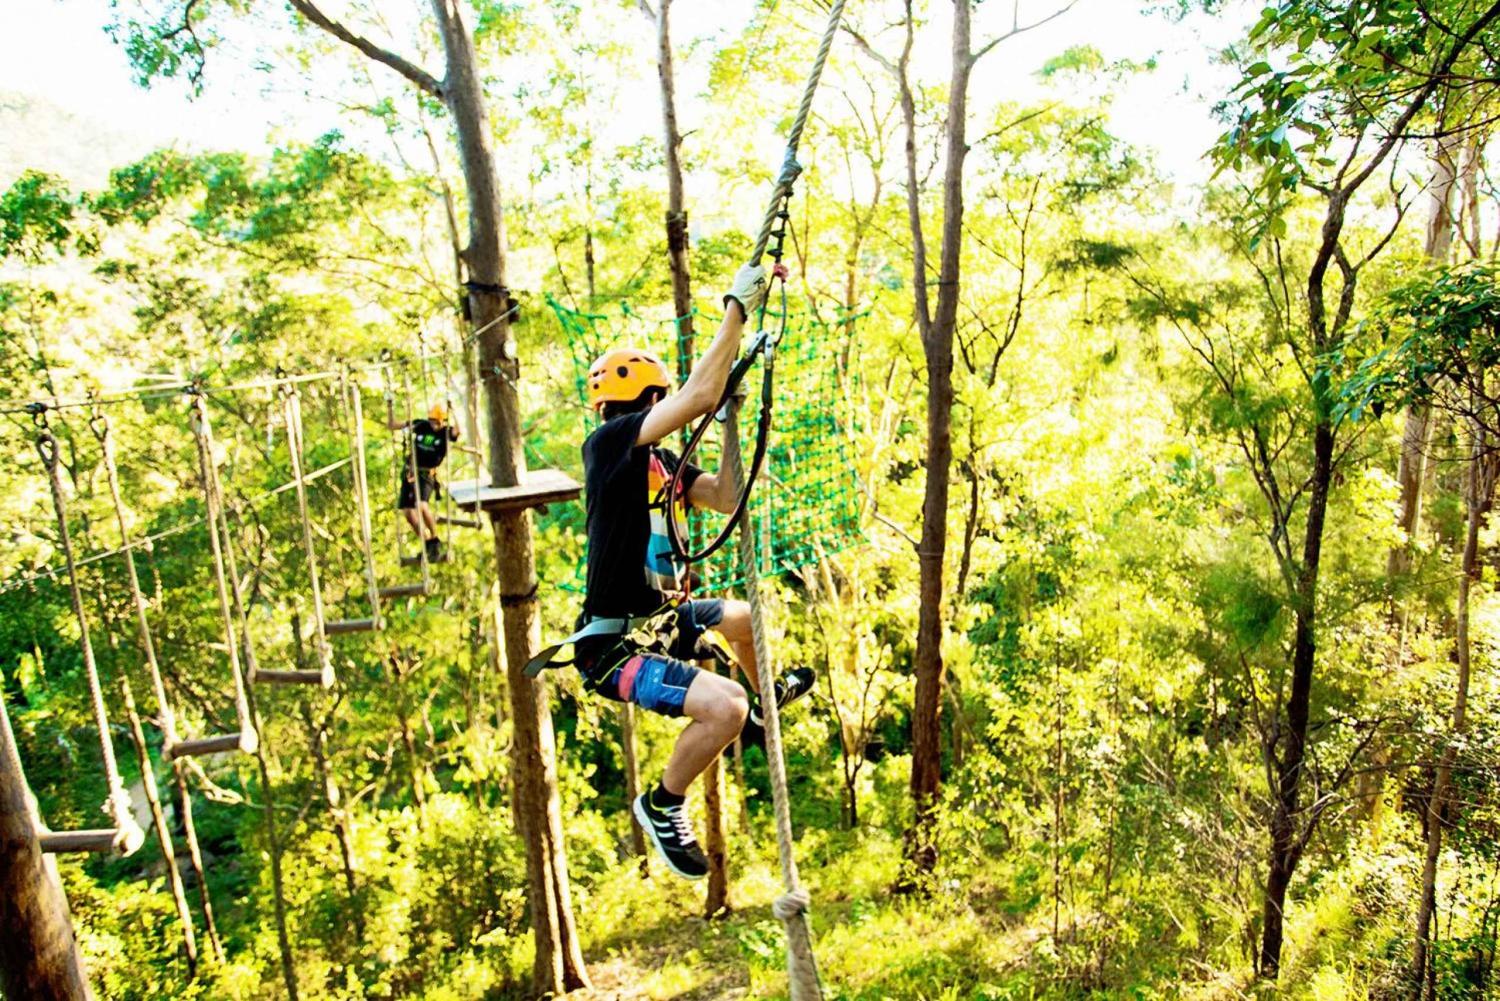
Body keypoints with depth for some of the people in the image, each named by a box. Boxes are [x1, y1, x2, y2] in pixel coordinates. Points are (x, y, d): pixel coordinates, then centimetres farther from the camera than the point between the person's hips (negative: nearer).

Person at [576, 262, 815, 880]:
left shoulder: (667, 465, 7)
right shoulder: (609, 444, -19)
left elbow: (727, 499, 0)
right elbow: (698, 395, -29)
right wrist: (738, 307, -22)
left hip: (659, 620, 10)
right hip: (615, 646, -10)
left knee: (743, 616, 31)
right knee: (724, 707, -29)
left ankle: (767, 699, 63)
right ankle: (662, 807, 0)